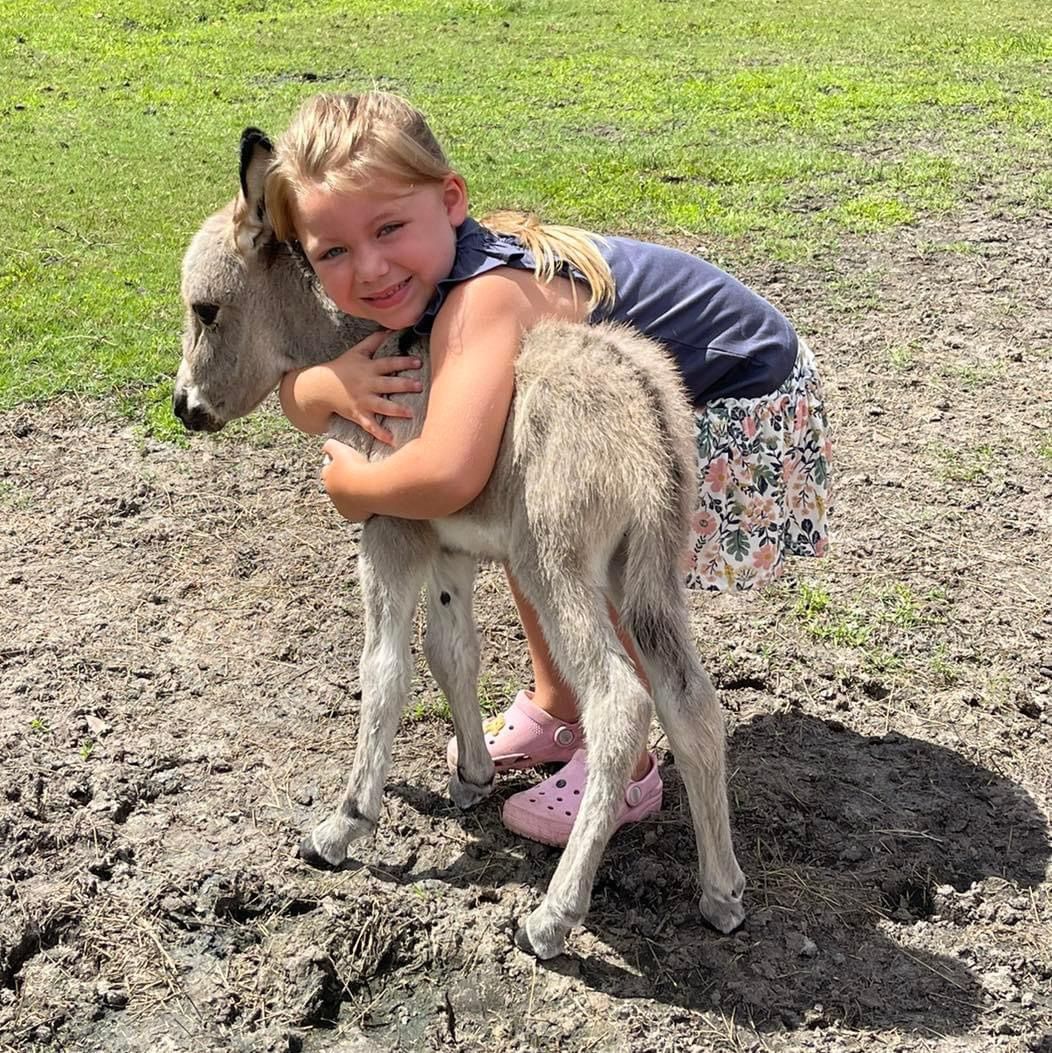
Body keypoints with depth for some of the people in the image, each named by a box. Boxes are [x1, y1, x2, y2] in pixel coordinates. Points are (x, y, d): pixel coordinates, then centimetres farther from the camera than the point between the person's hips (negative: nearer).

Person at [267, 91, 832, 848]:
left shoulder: (481, 297, -37)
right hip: (656, 403, 9)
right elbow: (296, 399, -4)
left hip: (750, 414, -8)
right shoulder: (419, 279, -9)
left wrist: (353, 486, -28)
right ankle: (559, 709, 27)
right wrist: (325, 386, -27)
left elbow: (448, 475, -49)